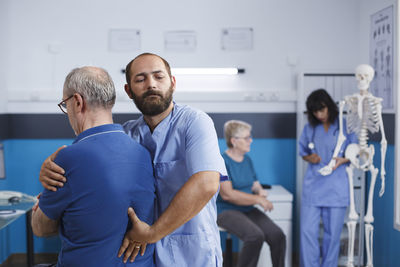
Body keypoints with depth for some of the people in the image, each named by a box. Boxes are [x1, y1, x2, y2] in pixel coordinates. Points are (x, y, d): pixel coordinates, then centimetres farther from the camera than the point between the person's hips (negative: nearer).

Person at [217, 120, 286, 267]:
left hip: (248, 210, 7)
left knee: (277, 235, -16)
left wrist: (261, 191, -5)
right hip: (227, 211, -7)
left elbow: (256, 185, 21)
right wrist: (258, 200, -18)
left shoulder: (247, 160, 13)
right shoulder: (222, 161, -12)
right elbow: (227, 194, -19)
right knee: (255, 235, -32)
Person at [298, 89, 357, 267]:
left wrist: (342, 160, -14)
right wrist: (309, 158, -6)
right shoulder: (309, 129, 8)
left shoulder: (345, 127, 0)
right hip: (313, 186, 2)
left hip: (336, 189, -2)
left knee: (332, 234, 5)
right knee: (307, 231, -3)